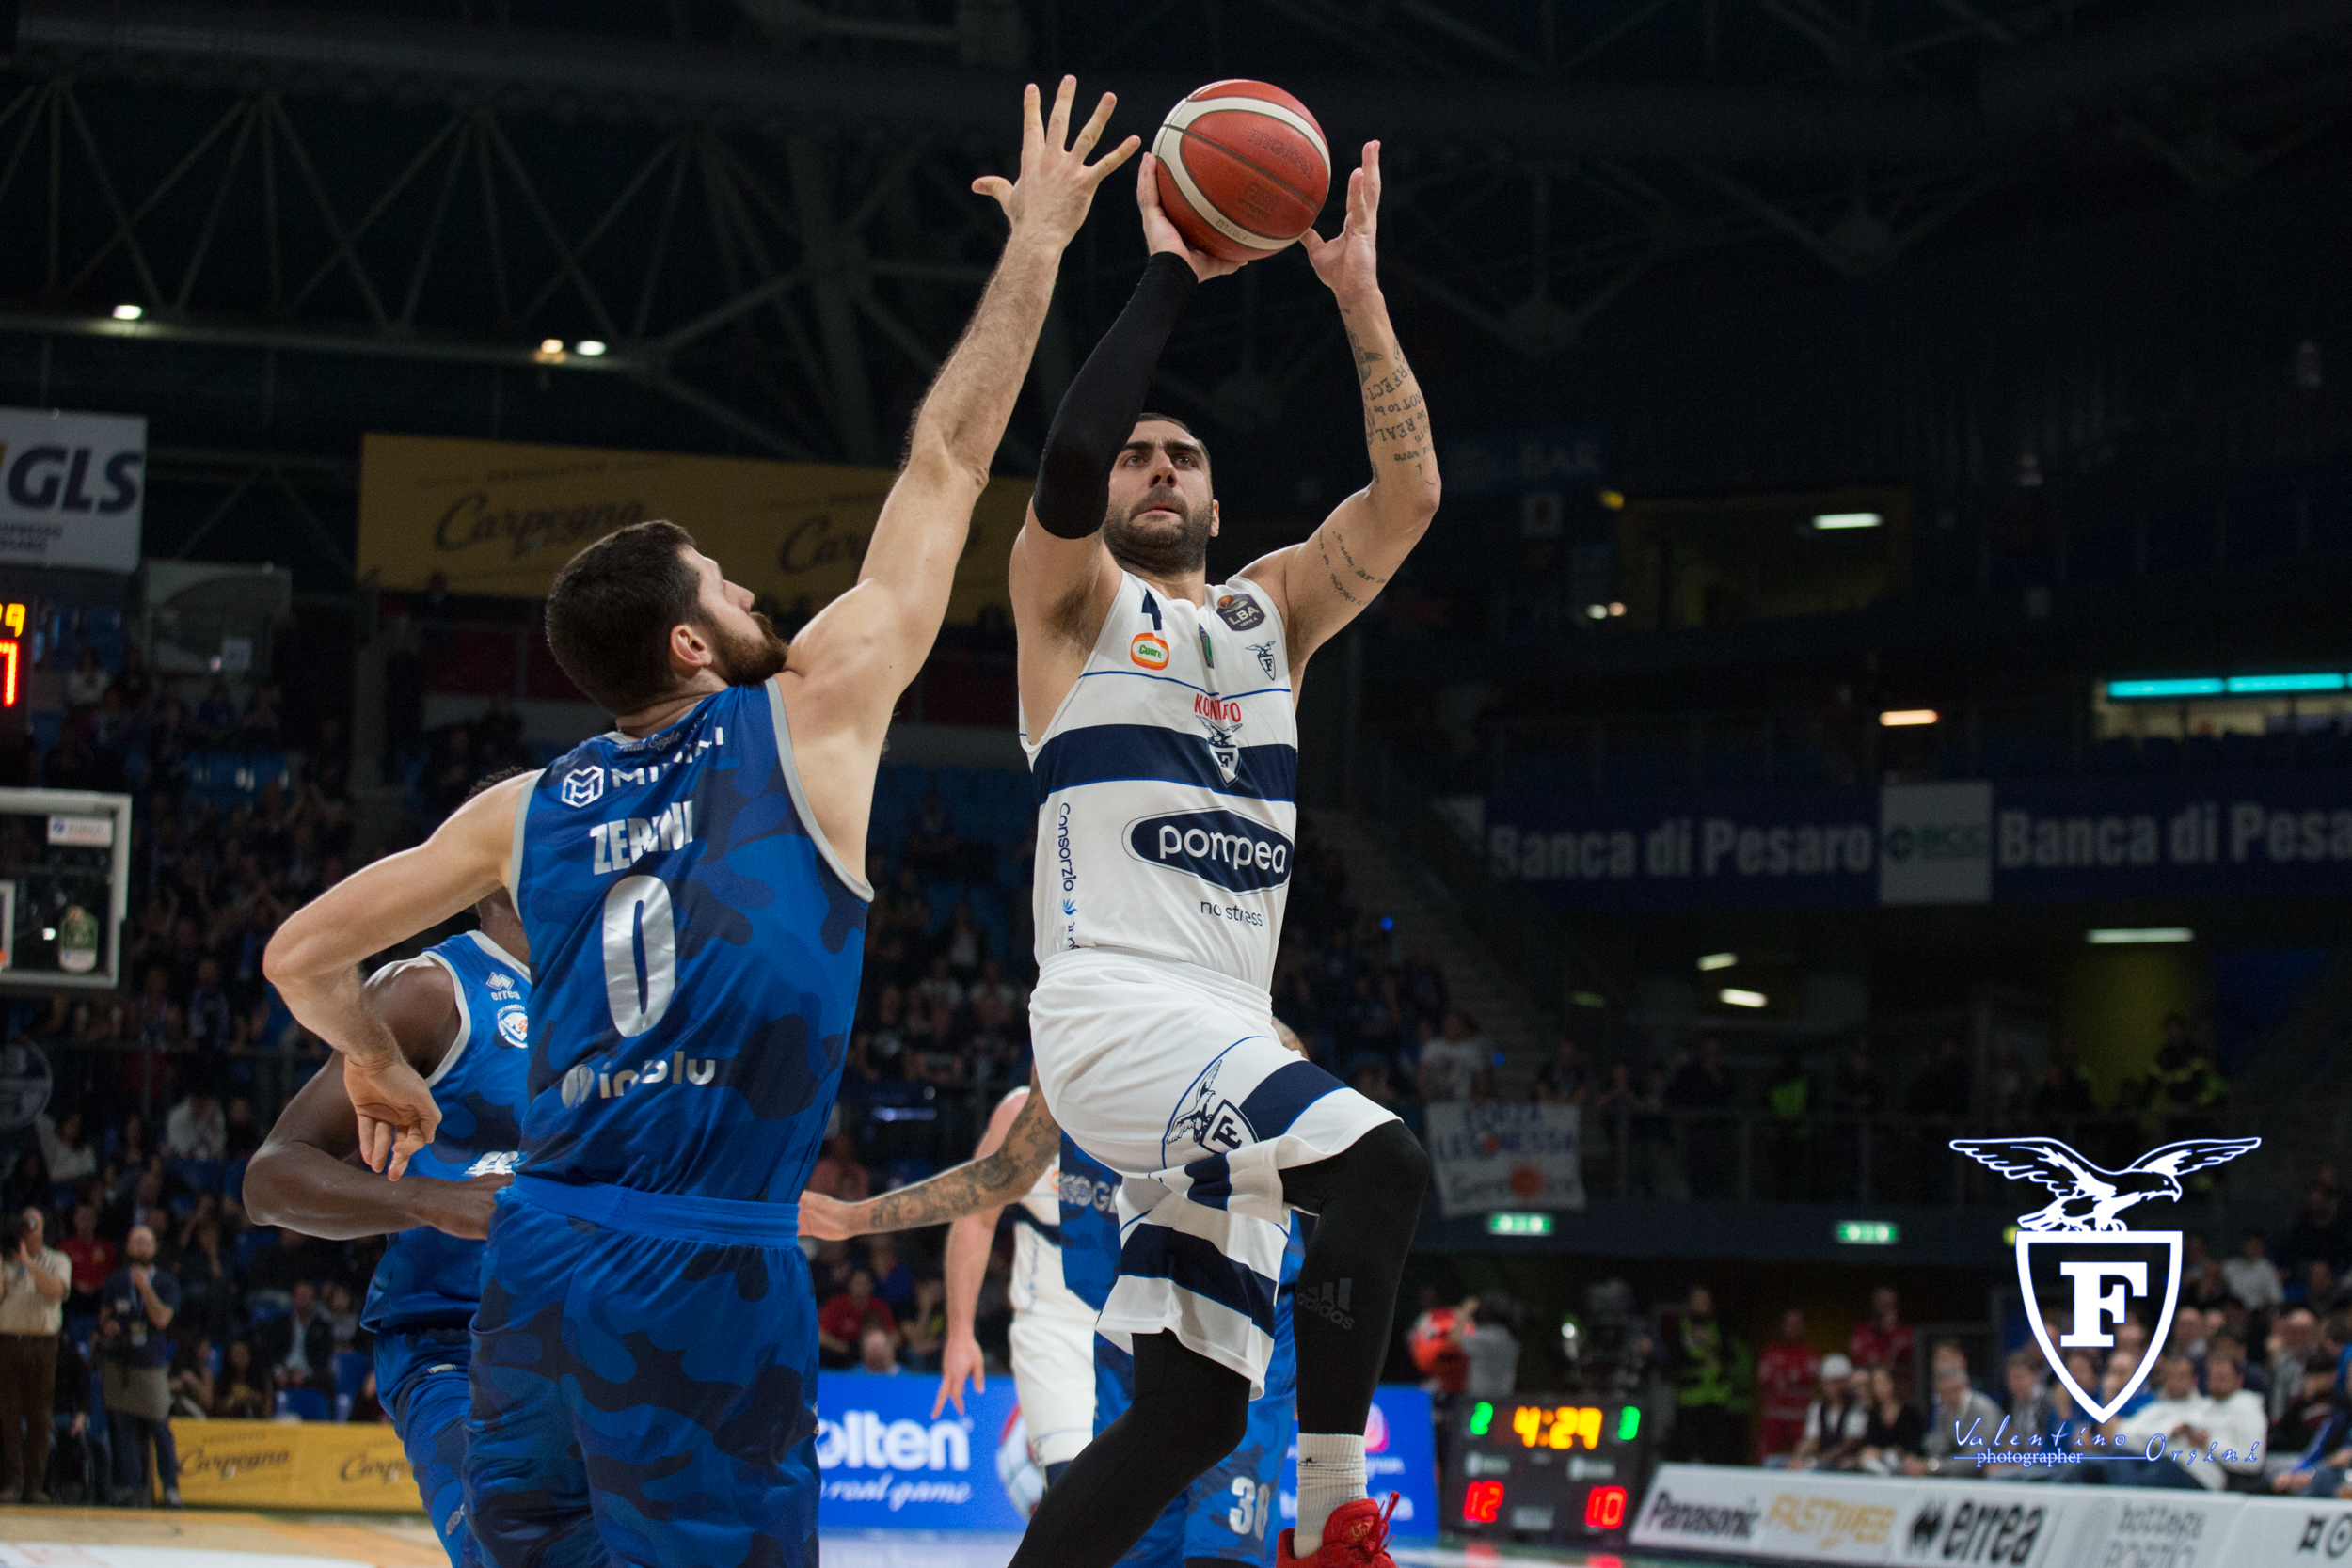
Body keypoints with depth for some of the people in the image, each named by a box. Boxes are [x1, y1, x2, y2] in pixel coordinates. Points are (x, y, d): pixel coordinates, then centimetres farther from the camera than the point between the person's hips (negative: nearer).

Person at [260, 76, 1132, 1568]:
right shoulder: (808, 717, 3)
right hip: (705, 1275, -6)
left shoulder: (530, 808, 14)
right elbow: (947, 465, 9)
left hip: (537, 1258, 6)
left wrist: (376, 1068, 38)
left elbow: (302, 954, 19)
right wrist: (1037, 243, 17)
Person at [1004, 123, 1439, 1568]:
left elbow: (1409, 492, 9)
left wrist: (1358, 294, 3)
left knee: (1193, 1408, 0)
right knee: (1379, 1166, -29)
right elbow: (1063, 458, -15)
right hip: (1112, 1003, -7)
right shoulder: (1074, 601, 7)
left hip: (1227, 1030, 7)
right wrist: (1170, 276, -8)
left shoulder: (1271, 612, 22)